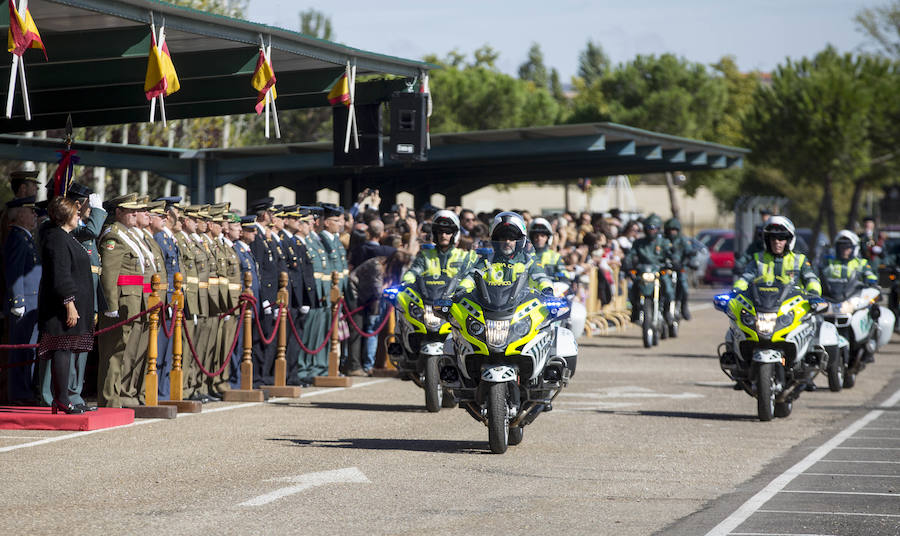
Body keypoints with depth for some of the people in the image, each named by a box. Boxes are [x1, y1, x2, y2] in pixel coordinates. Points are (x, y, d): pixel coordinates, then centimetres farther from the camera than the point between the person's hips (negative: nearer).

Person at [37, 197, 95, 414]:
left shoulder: (66, 237, 19)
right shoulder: (57, 238, -14)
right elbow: (60, 276, -20)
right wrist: (69, 304, -23)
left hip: (72, 304, 10)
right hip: (61, 305, -10)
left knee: (66, 350, 10)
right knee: (62, 349, -9)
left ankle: (63, 399, 12)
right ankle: (61, 400, -9)